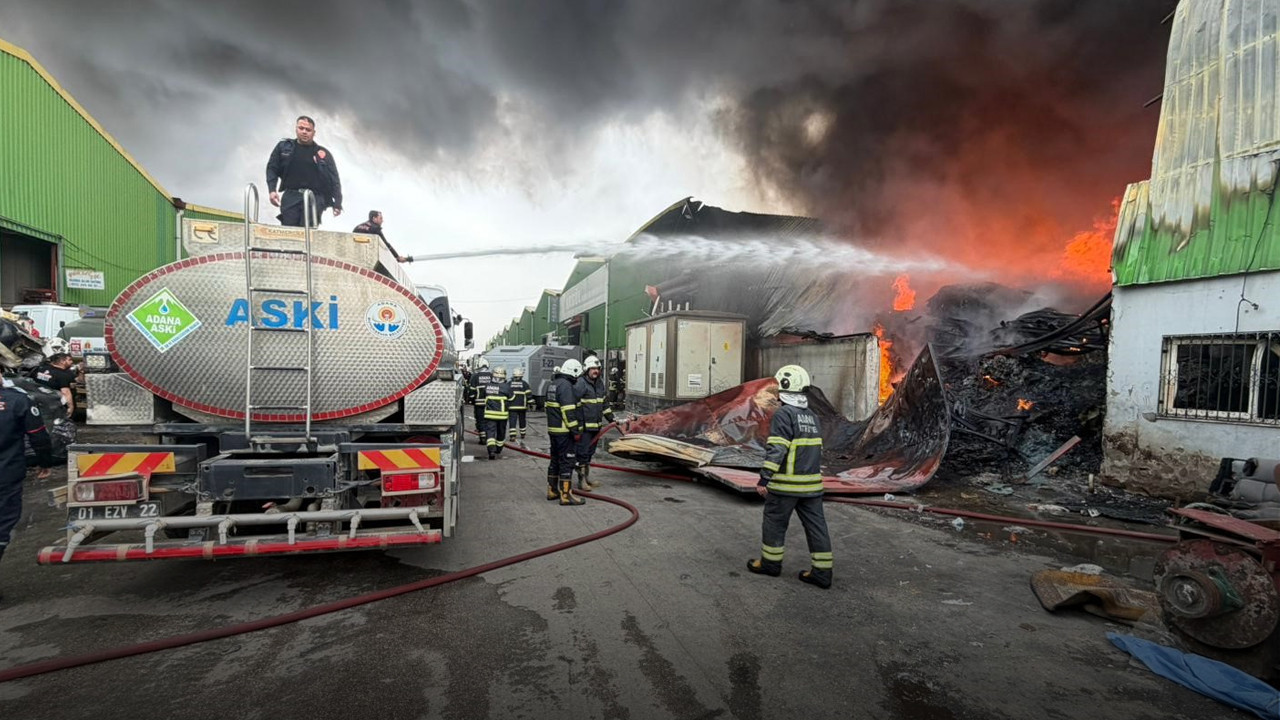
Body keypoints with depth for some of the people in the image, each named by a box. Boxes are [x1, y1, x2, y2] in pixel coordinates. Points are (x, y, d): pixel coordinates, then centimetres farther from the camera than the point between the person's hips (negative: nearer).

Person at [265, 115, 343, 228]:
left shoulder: (323, 153, 10)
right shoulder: (283, 147, 14)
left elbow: (334, 180, 7)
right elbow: (272, 169, 16)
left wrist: (337, 203, -2)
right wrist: (272, 190, 1)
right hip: (290, 197, 2)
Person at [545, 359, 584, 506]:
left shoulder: (552, 384, 15)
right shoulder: (565, 385, -17)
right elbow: (568, 410, -22)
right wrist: (575, 431, -18)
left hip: (553, 429, 10)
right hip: (564, 431, -10)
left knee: (555, 460, 17)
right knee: (566, 462, -5)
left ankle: (552, 490, 25)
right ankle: (566, 495, -2)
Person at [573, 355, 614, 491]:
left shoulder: (600, 383, 13)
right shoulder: (580, 383, -14)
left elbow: (604, 403, 23)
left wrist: (611, 418, 21)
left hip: (596, 425, 9)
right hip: (584, 426, -9)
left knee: (590, 453, 18)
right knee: (582, 454, -2)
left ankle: (587, 478, 29)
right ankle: (581, 481, 6)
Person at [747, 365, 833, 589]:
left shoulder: (783, 414, -14)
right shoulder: (812, 416, 13)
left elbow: (776, 450, -21)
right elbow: (817, 449, 17)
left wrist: (764, 479, -18)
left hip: (787, 483, -7)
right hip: (812, 482, 8)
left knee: (774, 522, 8)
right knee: (815, 524, 10)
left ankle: (770, 562, 21)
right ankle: (822, 571, 14)